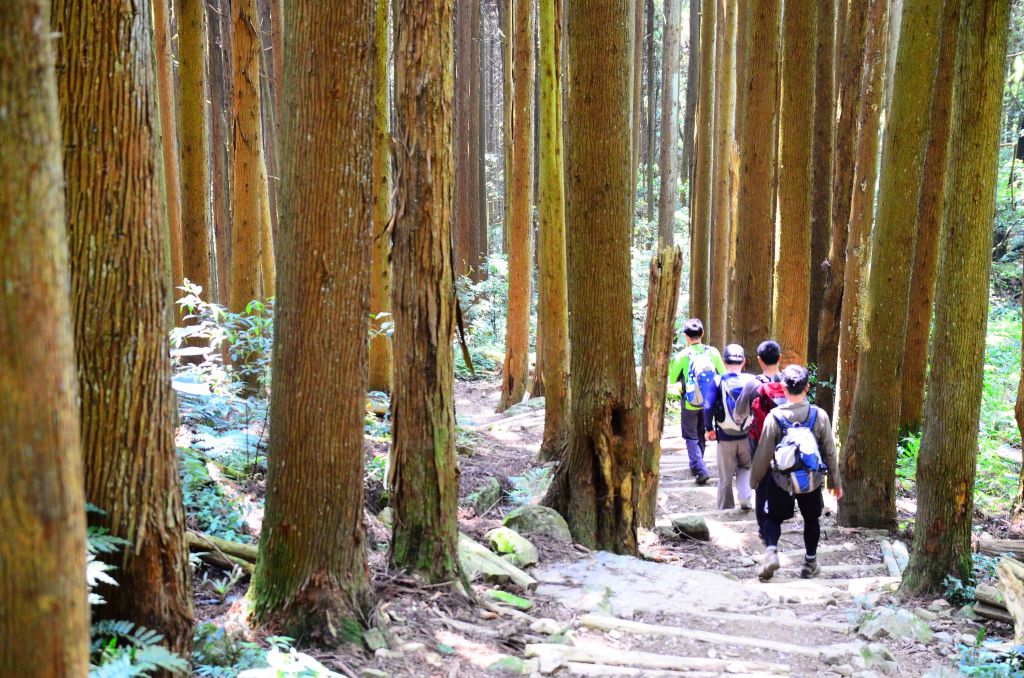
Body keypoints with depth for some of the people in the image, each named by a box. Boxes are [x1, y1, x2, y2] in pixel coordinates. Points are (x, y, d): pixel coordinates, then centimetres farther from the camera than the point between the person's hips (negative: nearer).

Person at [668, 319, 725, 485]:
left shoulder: (682, 356, -15)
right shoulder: (713, 352, -8)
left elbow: (672, 379, -4)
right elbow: (723, 375, 2)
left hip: (690, 404, -3)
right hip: (709, 402, 3)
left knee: (691, 437, 6)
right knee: (701, 434, 21)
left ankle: (701, 469, -10)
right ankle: (695, 465, 35)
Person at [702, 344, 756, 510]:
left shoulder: (718, 381, -9)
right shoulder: (752, 380, -6)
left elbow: (708, 407, -15)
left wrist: (709, 428, -2)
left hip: (725, 438, -1)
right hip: (747, 437, 1)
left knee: (725, 477, 12)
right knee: (745, 468, 23)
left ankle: (725, 510, 21)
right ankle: (745, 498, 4)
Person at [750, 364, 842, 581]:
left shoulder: (775, 417, -13)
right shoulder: (819, 415, -9)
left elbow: (763, 453, -7)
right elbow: (830, 452, -1)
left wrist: (754, 479, 9)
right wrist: (836, 482, 12)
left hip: (782, 481, -1)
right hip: (812, 480, 1)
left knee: (773, 517, 15)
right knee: (811, 519, 22)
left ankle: (771, 550, -10)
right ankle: (810, 563, 28)